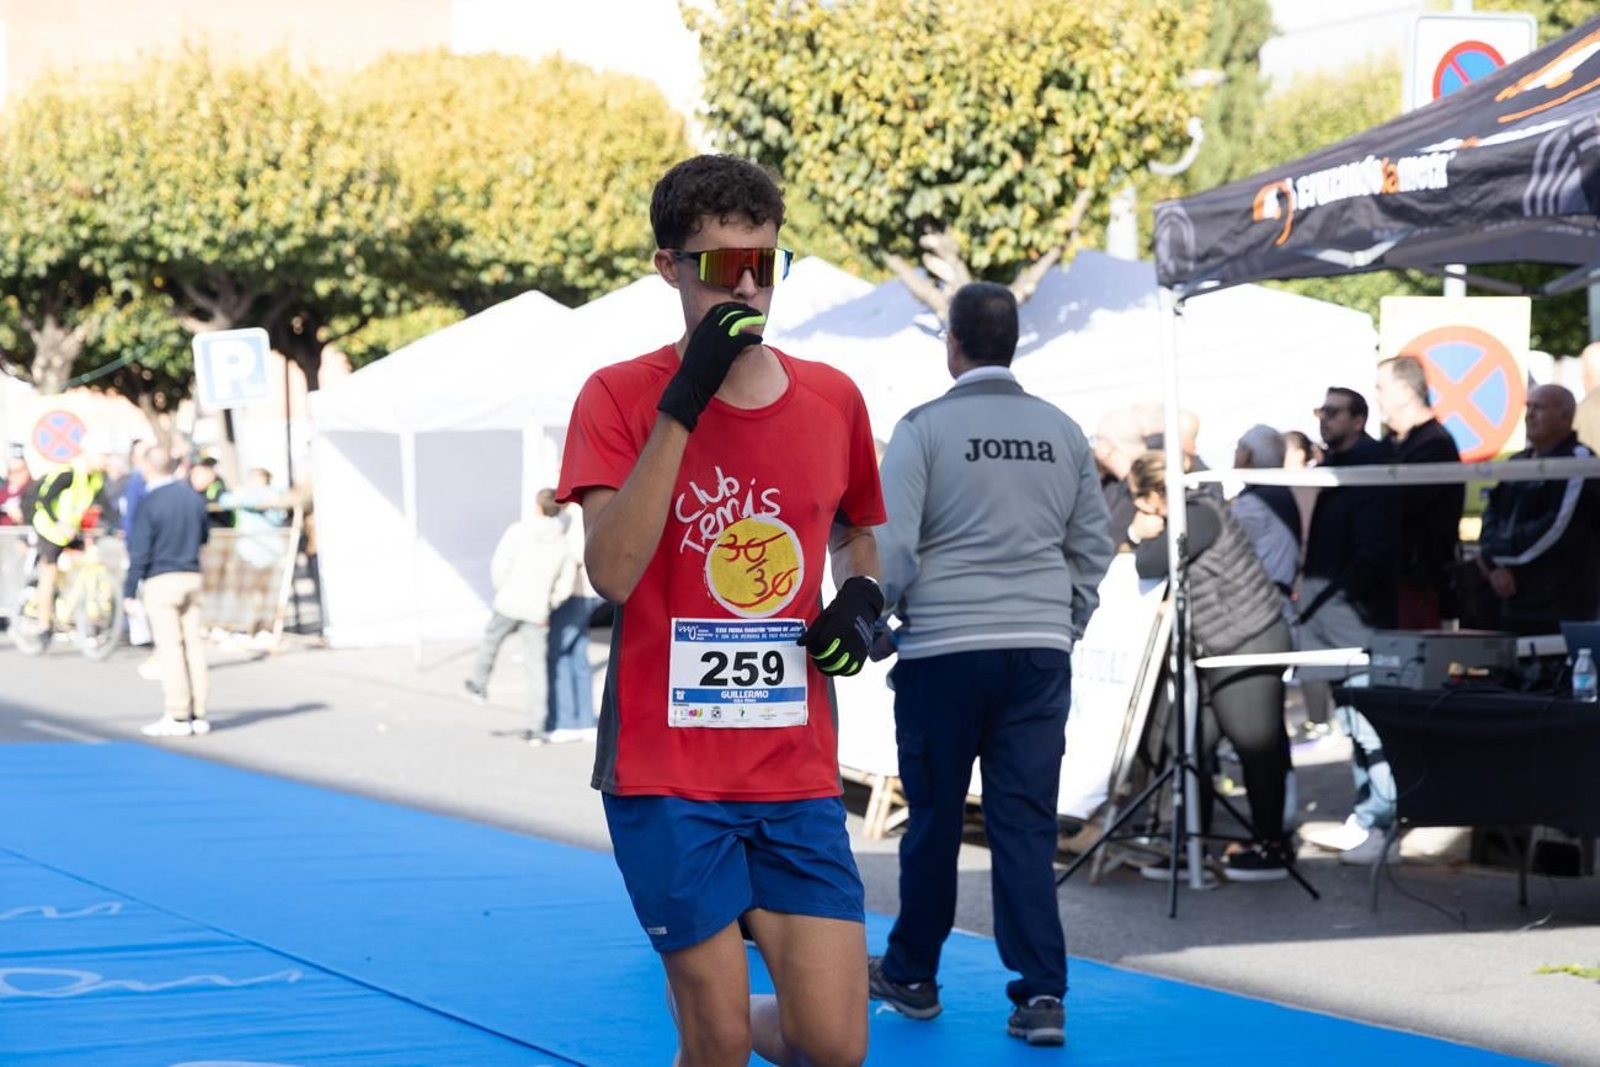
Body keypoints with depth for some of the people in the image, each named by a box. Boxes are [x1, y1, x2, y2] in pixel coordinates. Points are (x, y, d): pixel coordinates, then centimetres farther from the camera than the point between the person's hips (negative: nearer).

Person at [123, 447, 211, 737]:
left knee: (169, 646, -3)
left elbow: (140, 552, -13)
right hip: (192, 577, 5)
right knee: (194, 644, 8)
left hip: (160, 581, -5)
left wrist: (129, 590, -8)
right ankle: (198, 715, 10)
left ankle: (177, 716, -3)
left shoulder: (148, 503, -12)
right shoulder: (193, 497, 5)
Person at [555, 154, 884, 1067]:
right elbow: (612, 571, -19)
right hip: (667, 776, -3)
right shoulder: (620, 396, -5)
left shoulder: (833, 400, 7)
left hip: (798, 775, 4)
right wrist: (684, 402, -23)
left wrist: (861, 600, 2)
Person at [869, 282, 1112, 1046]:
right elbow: (1093, 547, 12)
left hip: (945, 648, -3)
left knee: (934, 818, 9)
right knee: (1026, 823, 2)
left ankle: (912, 975, 23)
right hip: (1040, 652, 3)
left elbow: (892, 548, -9)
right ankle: (1041, 993, -5)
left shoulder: (925, 429, -5)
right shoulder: (1062, 432, 8)